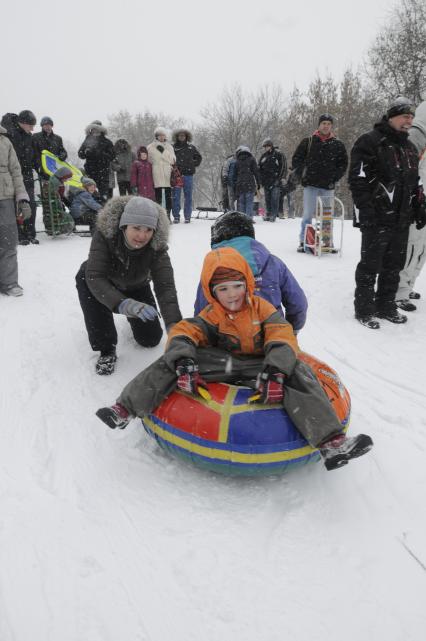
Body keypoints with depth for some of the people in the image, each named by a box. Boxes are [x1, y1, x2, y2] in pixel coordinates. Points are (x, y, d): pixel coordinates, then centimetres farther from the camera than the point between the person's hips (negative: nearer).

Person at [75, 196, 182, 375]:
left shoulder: (156, 246, -33)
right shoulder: (105, 233, -37)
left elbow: (165, 286, -42)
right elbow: (95, 278, -46)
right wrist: (125, 304, -63)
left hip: (136, 287, 1)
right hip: (106, 282, -1)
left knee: (150, 338, -3)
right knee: (84, 277, -35)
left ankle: (134, 318, 36)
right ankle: (106, 349, -22)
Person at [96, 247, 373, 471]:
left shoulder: (262, 308, -6)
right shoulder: (211, 316, -1)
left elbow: (283, 339, -18)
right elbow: (182, 333, -11)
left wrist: (275, 372, -38)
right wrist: (183, 364, -34)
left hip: (259, 367, -1)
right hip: (221, 365, 2)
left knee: (296, 371, -31)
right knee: (173, 360, -17)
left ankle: (331, 442, -41)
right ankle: (125, 409, -15)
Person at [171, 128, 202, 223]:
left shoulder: (191, 148, 10)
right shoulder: (172, 147, 5)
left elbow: (199, 157, 24)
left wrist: (194, 165, 12)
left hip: (188, 175, 1)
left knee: (188, 197, 3)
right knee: (176, 196, -2)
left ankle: (187, 217, 7)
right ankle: (176, 216, 4)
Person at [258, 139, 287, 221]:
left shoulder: (278, 154, -2)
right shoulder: (264, 155, 14)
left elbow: (283, 168, -5)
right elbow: (259, 168, 18)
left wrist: (279, 179, -11)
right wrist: (261, 179, 8)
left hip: (275, 181, -5)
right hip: (266, 181, 5)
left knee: (274, 198, -9)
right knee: (267, 199, 7)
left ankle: (273, 215, -6)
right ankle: (268, 214, 14)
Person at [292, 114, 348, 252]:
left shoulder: (338, 145, 7)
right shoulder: (308, 142, 5)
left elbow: (343, 164, 13)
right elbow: (296, 160, 9)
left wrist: (334, 178, 1)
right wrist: (302, 176, -1)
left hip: (328, 186, 1)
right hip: (310, 185, -1)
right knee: (307, 214, -2)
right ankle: (303, 241, 6)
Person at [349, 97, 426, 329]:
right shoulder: (369, 142, -6)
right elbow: (358, 180, -13)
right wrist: (366, 213, -19)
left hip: (401, 220, 8)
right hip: (377, 220, -7)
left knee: (394, 266, 12)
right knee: (370, 266, -1)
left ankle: (386, 305, 24)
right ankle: (364, 309, 10)